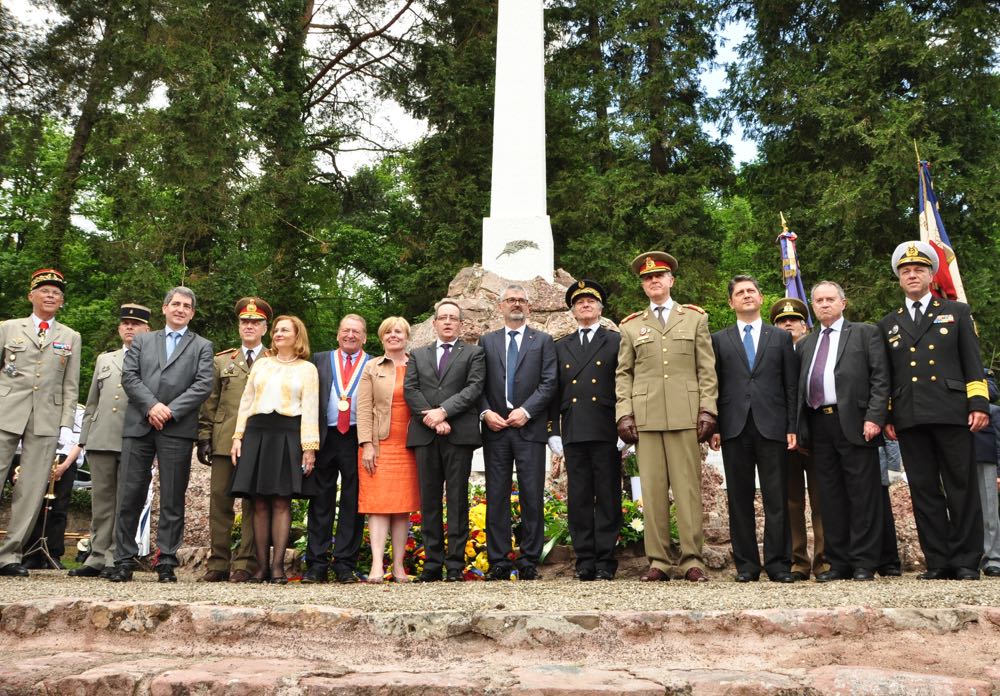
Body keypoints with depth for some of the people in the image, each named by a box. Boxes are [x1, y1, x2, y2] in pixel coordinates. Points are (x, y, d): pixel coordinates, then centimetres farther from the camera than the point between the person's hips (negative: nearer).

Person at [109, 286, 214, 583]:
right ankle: (124, 561, 9)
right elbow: (129, 376, 6)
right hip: (138, 425, 2)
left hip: (177, 428, -2)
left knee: (173, 500, 0)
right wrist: (151, 406, -9)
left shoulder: (202, 346, 13)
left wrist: (171, 411, -11)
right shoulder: (142, 341, 19)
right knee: (130, 496, 1)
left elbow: (203, 385, 0)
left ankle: (166, 563, 5)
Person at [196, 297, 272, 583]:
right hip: (224, 441, 3)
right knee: (219, 501, 3)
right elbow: (209, 403, 13)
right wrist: (204, 438, 5)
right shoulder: (221, 361, 16)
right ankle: (218, 564, 10)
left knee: (252, 504, -1)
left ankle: (245, 565, 4)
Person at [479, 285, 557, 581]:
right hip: (495, 429, 2)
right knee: (496, 496, 2)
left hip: (529, 428, -1)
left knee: (532, 497, -1)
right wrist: (486, 412, -6)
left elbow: (549, 383, 0)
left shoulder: (543, 341, 9)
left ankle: (529, 562, 5)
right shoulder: (487, 342, 15)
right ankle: (499, 562, 8)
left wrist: (526, 411, -10)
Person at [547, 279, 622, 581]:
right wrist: (554, 430, 5)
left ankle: (605, 560, 6)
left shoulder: (616, 341, 7)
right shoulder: (561, 347, 17)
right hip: (573, 432, 3)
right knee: (578, 498, 4)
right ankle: (584, 560, 10)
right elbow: (556, 392, 13)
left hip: (606, 431, -3)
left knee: (608, 497, 0)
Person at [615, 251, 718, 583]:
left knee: (688, 487, -2)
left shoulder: (695, 318, 14)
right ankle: (657, 561, 6)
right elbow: (623, 374, 11)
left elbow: (707, 369, 8)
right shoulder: (631, 326, 15)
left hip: (685, 415, -1)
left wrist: (707, 410, -1)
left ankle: (692, 559, 4)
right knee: (652, 488, 1)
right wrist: (623, 414, 0)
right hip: (645, 416, 1)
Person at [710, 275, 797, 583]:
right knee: (740, 498, 3)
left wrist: (792, 427, 0)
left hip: (772, 426, 0)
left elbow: (791, 386, 9)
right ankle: (746, 564, 10)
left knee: (777, 498, 0)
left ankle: (778, 563, 7)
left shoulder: (781, 338, 13)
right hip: (734, 427, 0)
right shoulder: (719, 340, 13)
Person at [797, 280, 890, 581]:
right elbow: (800, 387, 18)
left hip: (854, 423, -4)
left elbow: (880, 379, -1)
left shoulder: (865, 333, 8)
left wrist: (874, 418, -12)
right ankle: (839, 562, 12)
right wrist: (799, 427, 7)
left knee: (863, 495, -2)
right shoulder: (806, 345, 21)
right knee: (831, 497, 6)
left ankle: (865, 564, 4)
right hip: (818, 425, 5)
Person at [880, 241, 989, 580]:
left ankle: (966, 562, 7)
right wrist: (885, 415, 7)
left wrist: (979, 404, -4)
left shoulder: (957, 312, 13)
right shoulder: (888, 324, 18)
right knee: (924, 491, 2)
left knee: (962, 488, 0)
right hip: (909, 419, 2)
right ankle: (938, 562, 8)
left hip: (951, 413, -2)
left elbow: (972, 362, 6)